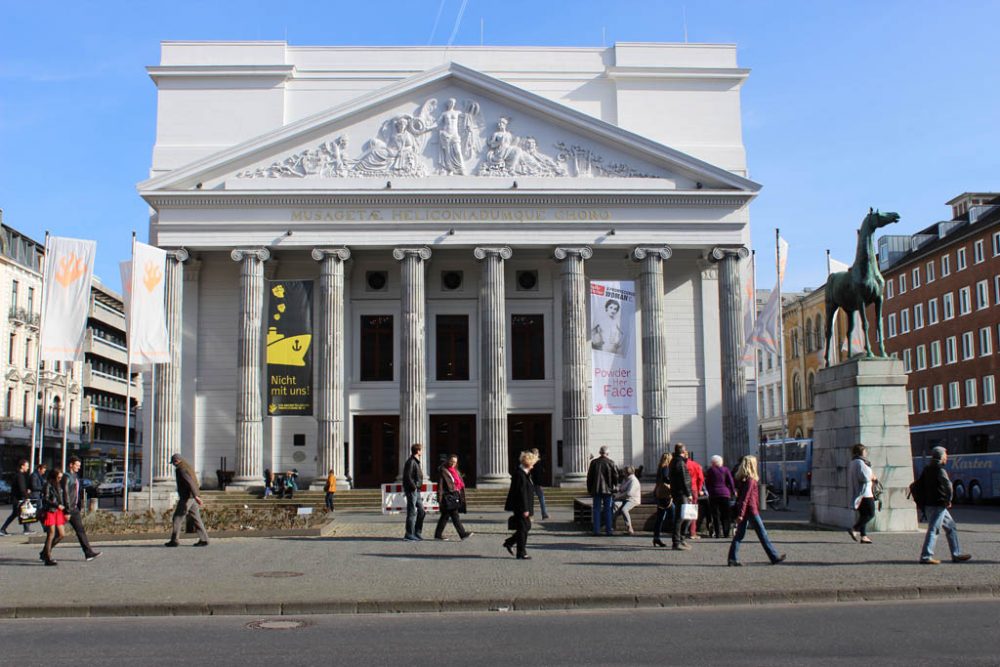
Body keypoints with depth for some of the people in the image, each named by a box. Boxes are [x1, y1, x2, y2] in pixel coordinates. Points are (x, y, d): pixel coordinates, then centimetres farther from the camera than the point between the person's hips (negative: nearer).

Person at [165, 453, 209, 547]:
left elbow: (189, 482, -24)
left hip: (186, 497, -9)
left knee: (177, 518, -1)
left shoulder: (180, 469, -13)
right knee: (196, 518, 6)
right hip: (192, 497, 9)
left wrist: (195, 496, -31)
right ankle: (203, 540, 2)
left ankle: (174, 540, 2)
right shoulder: (188, 466, 18)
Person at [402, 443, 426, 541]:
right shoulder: (410, 462, -14)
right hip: (412, 490, -10)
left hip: (417, 491, 10)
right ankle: (409, 535, -1)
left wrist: (418, 489, 16)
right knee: (412, 513, -6)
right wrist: (414, 487, -17)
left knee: (421, 512, 10)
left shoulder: (416, 462, 18)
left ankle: (417, 533, 17)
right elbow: (407, 477, -21)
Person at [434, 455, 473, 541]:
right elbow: (440, 485, -11)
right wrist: (440, 498, -15)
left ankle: (438, 534, 15)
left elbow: (460, 484, 21)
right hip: (447, 496, -8)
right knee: (454, 515, -9)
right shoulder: (443, 470, -7)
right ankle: (463, 534, -11)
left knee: (445, 516, 10)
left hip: (455, 495, 8)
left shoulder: (455, 471, 18)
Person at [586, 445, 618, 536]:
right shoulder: (611, 462, -4)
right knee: (607, 510, 5)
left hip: (596, 489, 1)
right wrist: (615, 486, 11)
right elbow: (615, 475, -4)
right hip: (607, 489, -1)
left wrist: (589, 489, 11)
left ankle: (596, 530, 2)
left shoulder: (594, 462, 1)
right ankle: (608, 530, 4)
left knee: (596, 510, 5)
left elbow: (589, 477, 4)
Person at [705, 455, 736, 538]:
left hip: (713, 494, -1)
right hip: (725, 494, 1)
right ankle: (726, 533, 3)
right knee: (725, 515, 8)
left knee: (715, 515, 1)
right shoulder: (726, 469, 3)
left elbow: (707, 483, 4)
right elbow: (731, 482, 2)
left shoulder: (710, 470, 0)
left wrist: (709, 492, 16)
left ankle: (717, 533, -4)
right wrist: (733, 492, 13)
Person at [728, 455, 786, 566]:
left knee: (739, 534, 8)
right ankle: (774, 557, 8)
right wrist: (741, 514, -22)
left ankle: (733, 558, 3)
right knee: (762, 534, 0)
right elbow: (745, 497, -19)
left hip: (743, 510, 8)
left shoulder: (740, 478, 10)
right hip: (750, 510, -8)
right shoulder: (750, 479, -15)